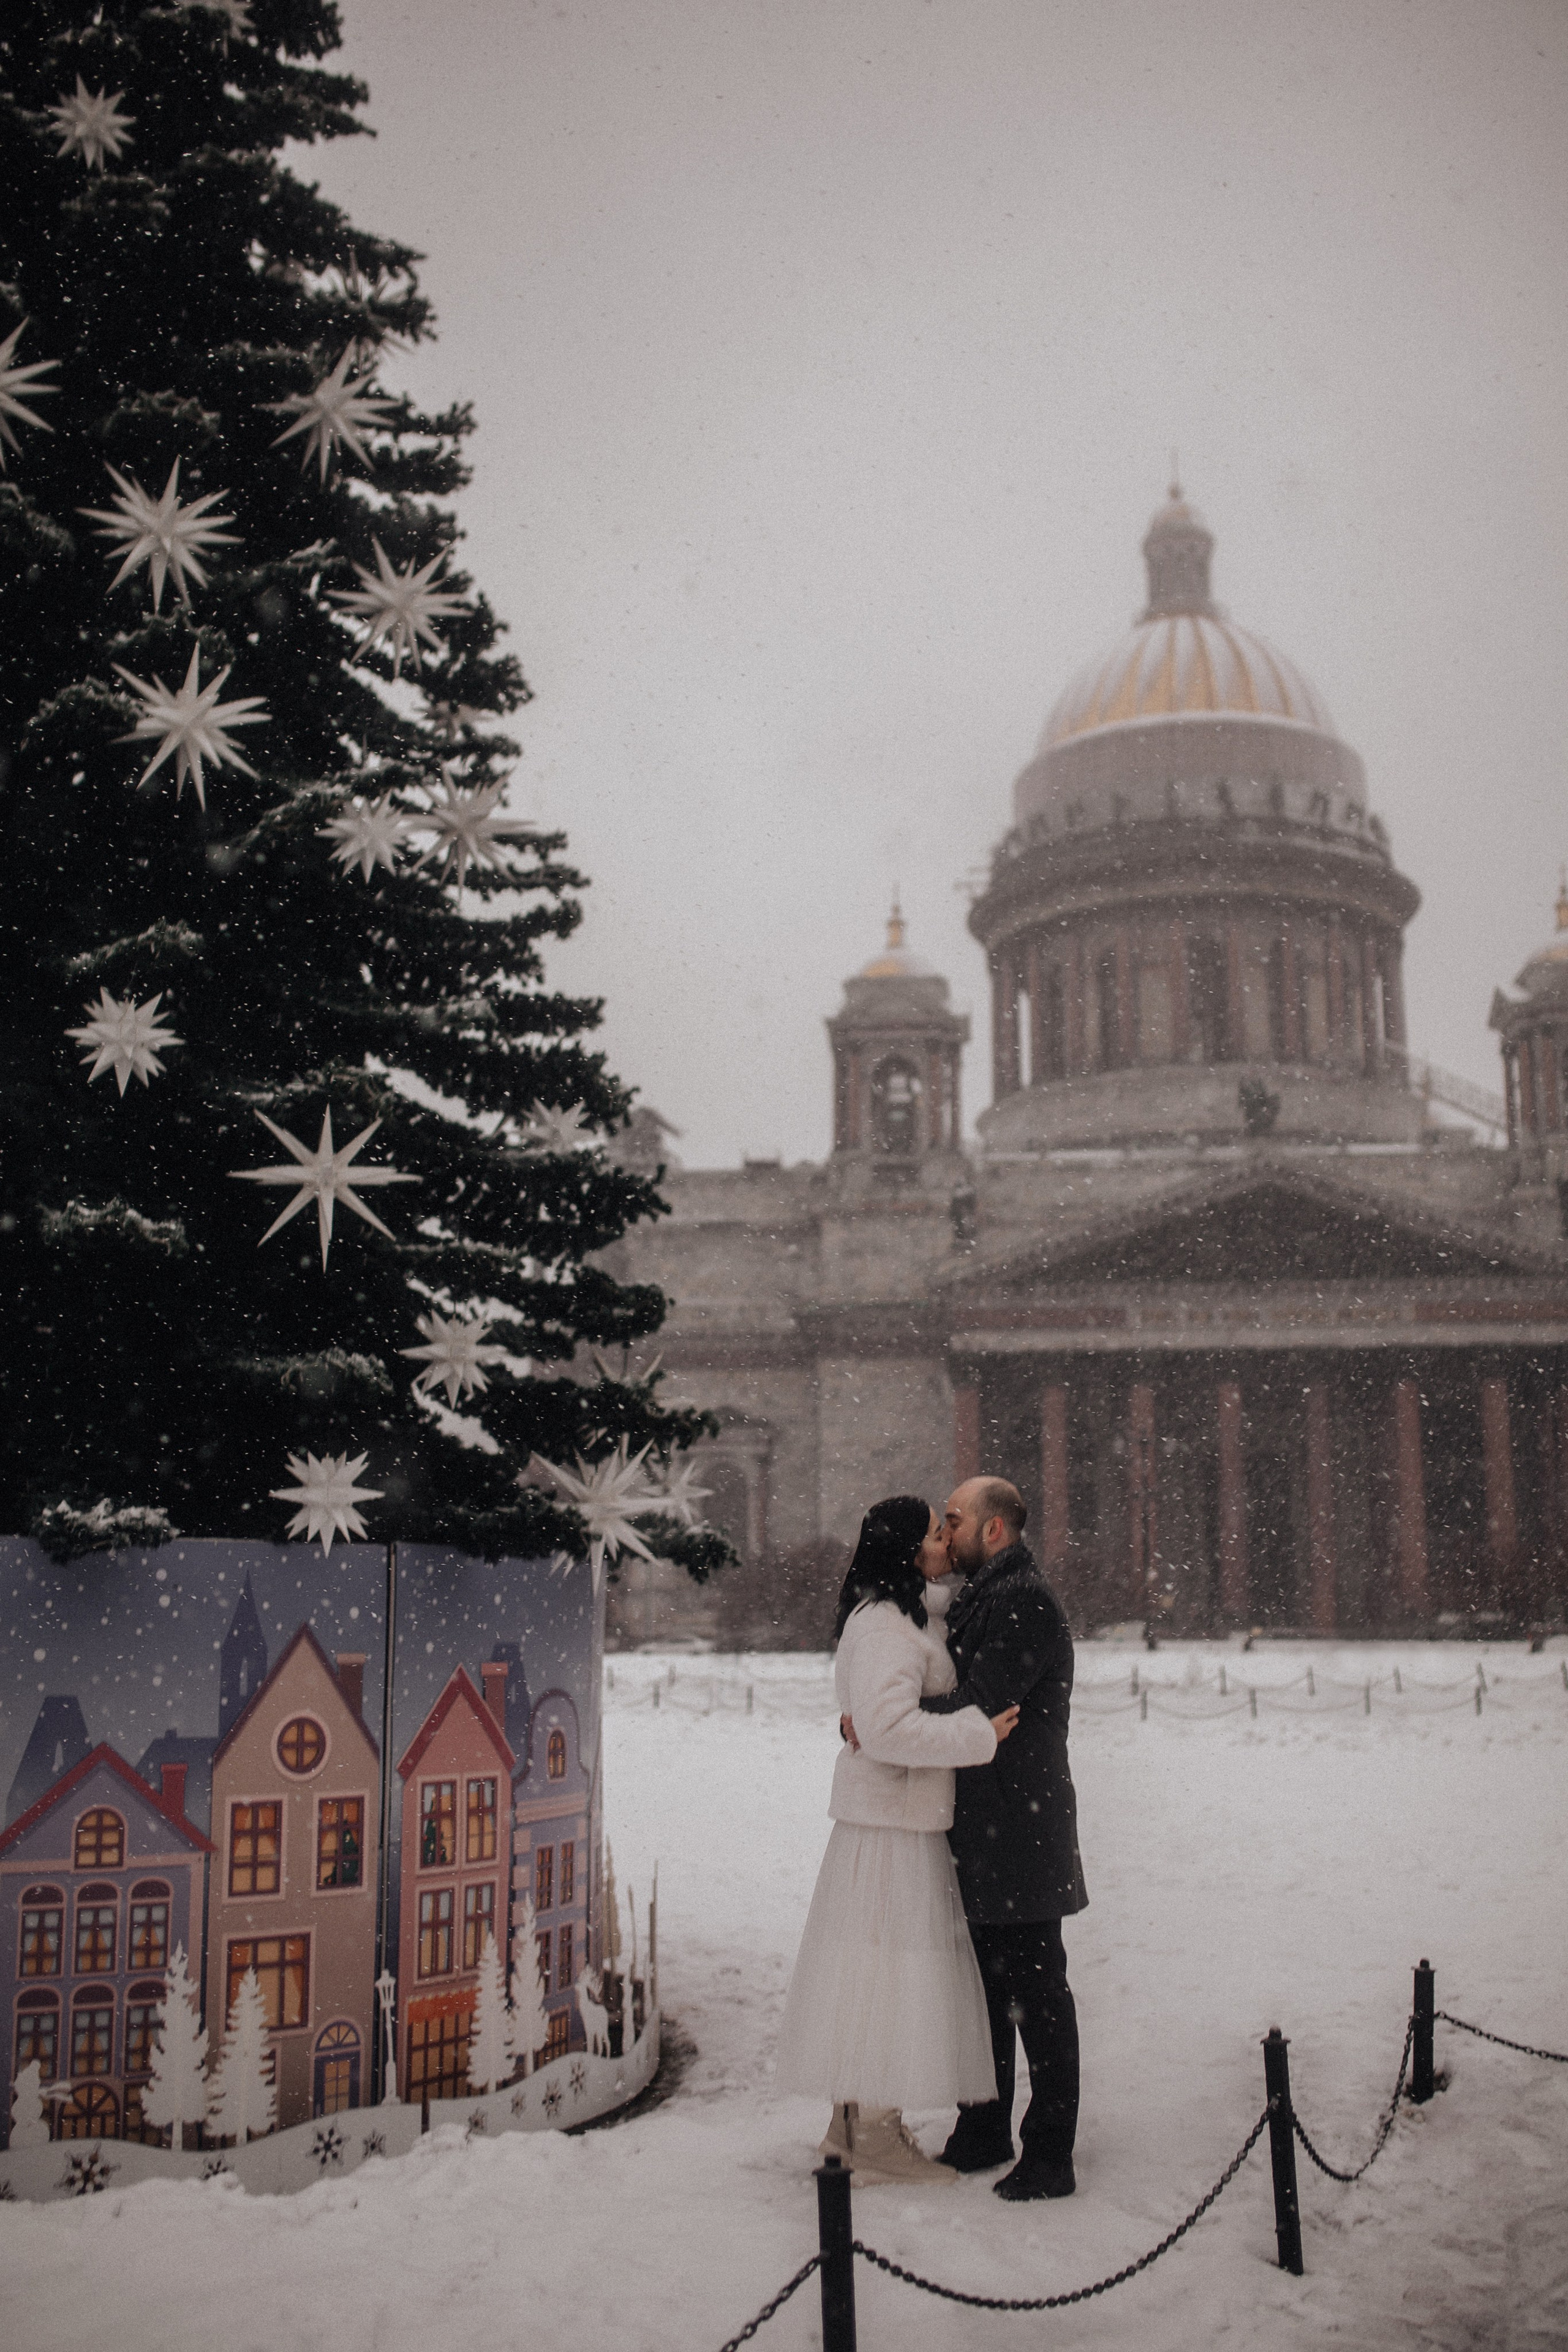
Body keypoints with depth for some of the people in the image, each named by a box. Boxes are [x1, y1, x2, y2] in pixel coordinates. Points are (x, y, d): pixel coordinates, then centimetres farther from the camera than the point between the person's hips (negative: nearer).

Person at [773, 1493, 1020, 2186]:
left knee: (873, 1967, 15)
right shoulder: (885, 1629, -20)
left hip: (894, 1812, 11)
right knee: (893, 1965, -4)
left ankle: (851, 2125, 24)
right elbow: (888, 1727, -30)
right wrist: (979, 1734, -23)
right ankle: (878, 2141, 4)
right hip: (894, 1819, -11)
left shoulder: (903, 1614, 13)